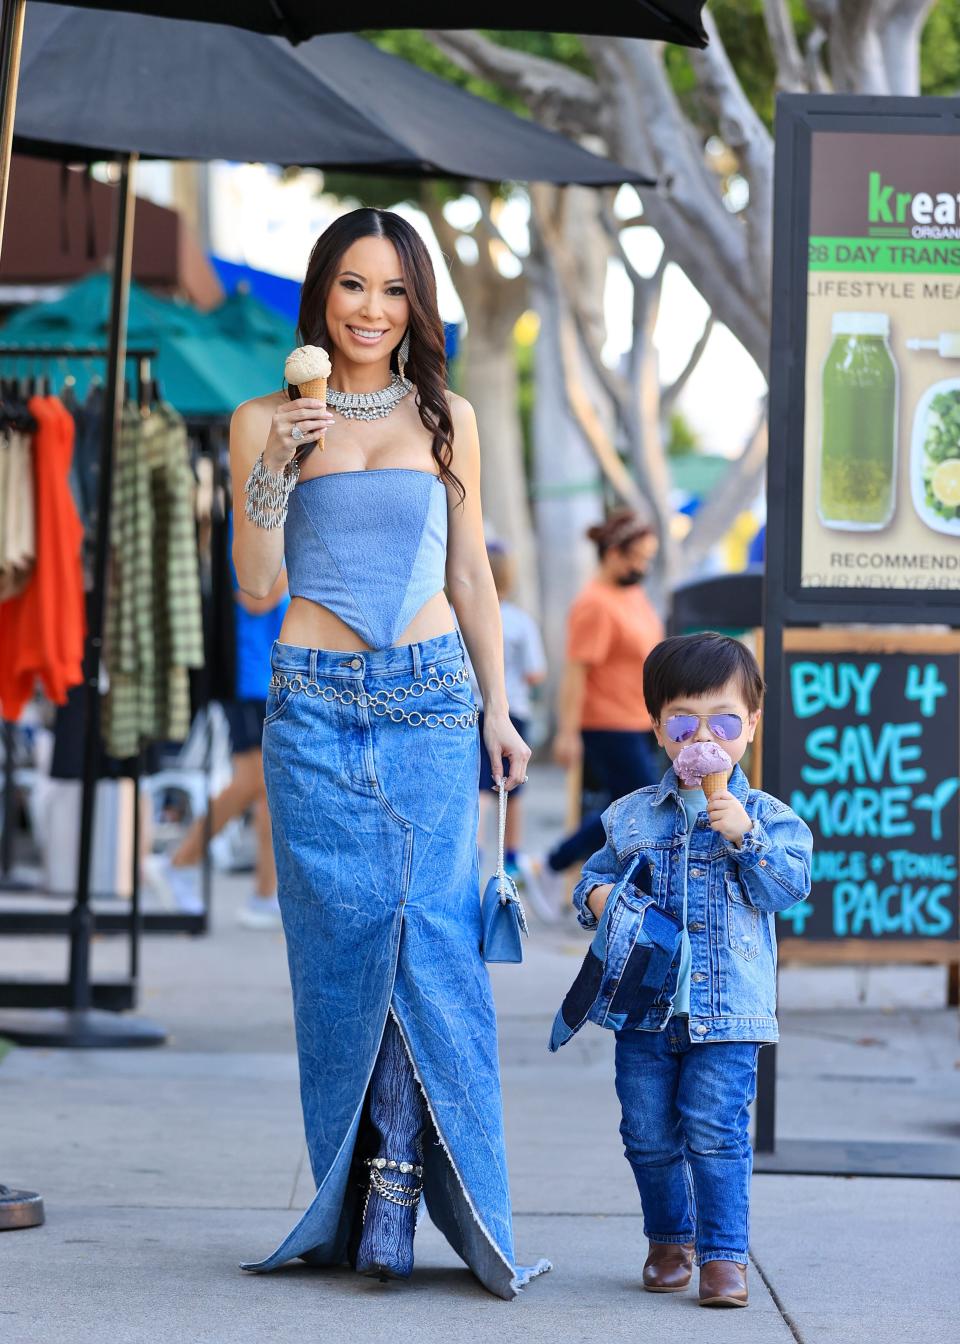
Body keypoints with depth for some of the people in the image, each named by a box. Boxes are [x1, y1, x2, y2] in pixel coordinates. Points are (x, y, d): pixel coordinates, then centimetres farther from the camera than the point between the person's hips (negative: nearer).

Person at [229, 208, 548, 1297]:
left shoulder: (446, 419, 12)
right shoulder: (265, 422, 6)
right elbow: (255, 584, 1)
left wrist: (498, 706, 13)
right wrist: (274, 472, -13)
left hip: (431, 697, 1)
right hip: (314, 705, -1)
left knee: (430, 931, -9)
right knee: (341, 934, -4)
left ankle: (393, 1203, -7)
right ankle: (355, 1205, 3)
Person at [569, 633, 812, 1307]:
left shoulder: (768, 816, 2)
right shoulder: (632, 815, 9)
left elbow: (789, 886, -8)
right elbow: (595, 874, 16)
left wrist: (745, 836, -18)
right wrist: (597, 895, -6)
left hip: (728, 1006, -3)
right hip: (644, 1004, 3)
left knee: (716, 1132, -8)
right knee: (649, 1133, 8)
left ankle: (724, 1254, 0)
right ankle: (670, 1240, 27)